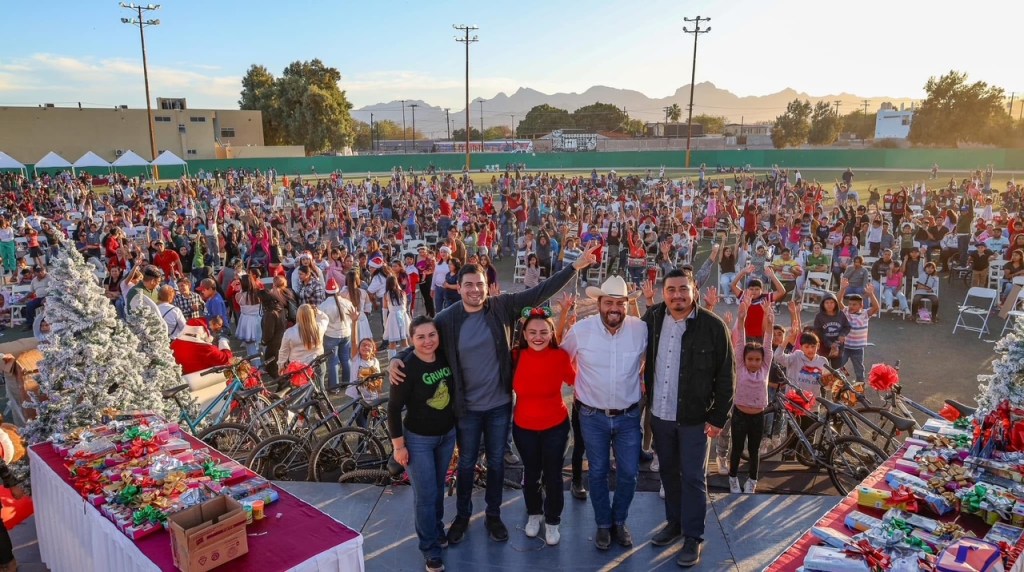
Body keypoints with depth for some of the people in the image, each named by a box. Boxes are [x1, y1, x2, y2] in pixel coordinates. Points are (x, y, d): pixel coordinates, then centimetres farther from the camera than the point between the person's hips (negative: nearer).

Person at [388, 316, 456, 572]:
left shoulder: (445, 357, -9)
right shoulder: (407, 367, -23)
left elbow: (455, 388, 9)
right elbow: (394, 409, -16)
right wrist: (398, 445, -13)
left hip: (447, 434, 5)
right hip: (418, 439, -5)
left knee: (439, 487, 21)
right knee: (425, 494, 4)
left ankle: (437, 528, 44)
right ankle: (430, 547, 22)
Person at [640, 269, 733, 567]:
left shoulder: (713, 326, -14)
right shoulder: (653, 317, -2)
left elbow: (725, 376, -10)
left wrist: (719, 417, -10)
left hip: (694, 417, -4)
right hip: (659, 414, 4)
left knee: (693, 477, 6)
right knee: (668, 472, 18)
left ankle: (693, 537, 21)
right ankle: (674, 522, 37)